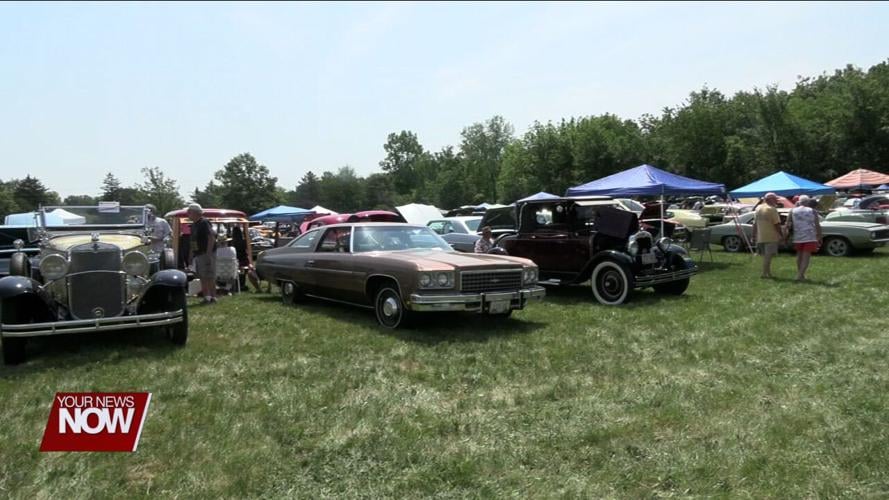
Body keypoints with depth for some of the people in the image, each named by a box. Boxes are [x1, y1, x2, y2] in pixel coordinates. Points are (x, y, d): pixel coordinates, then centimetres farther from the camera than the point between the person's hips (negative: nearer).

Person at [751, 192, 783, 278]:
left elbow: (755, 223, 13)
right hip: (771, 237, -7)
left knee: (765, 256, 15)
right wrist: (782, 235, -6)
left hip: (760, 237, 7)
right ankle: (764, 273, -8)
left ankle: (768, 273, 21)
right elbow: (777, 224, -13)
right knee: (768, 255, -5)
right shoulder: (772, 209, -11)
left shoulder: (758, 208, 11)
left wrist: (754, 236, 17)